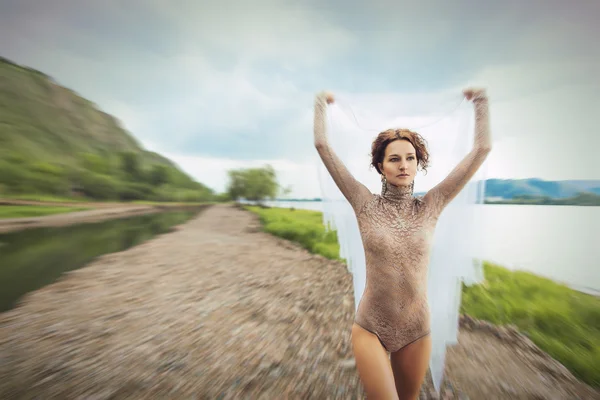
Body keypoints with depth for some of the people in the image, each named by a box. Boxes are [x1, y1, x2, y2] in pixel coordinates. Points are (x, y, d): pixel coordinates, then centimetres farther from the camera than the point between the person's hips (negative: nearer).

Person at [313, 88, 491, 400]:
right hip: (369, 328, -2)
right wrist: (322, 103, 0)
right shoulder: (365, 204, -12)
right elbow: (322, 145, -12)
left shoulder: (429, 207, -6)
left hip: (416, 330, 3)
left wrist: (480, 101, 7)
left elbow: (482, 149, -3)